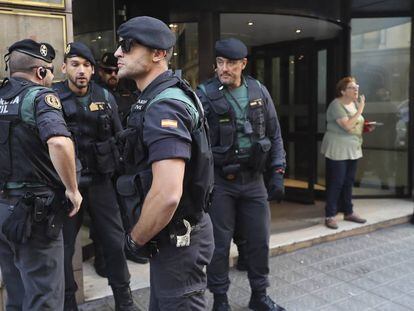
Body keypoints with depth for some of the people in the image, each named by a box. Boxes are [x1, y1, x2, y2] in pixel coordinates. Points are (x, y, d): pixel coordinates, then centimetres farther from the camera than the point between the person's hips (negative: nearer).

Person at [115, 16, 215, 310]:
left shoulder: (164, 106, -24)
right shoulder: (161, 99, 9)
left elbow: (167, 194, -33)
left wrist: (136, 240, -15)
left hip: (175, 237, -10)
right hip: (175, 231, 10)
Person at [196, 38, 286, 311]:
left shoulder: (259, 91, 4)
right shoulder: (205, 94, -9)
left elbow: (274, 134, 9)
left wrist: (277, 172, 3)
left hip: (254, 179, 4)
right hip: (219, 180, -3)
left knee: (259, 240, 13)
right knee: (220, 243, 7)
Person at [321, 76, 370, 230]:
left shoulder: (355, 103, 12)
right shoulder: (336, 105, -14)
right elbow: (347, 126, -24)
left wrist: (367, 127, 5)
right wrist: (360, 110, -19)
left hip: (353, 150, 8)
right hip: (337, 151, -8)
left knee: (348, 182, 14)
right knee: (336, 183, -4)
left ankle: (348, 212, 24)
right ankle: (330, 216, 4)